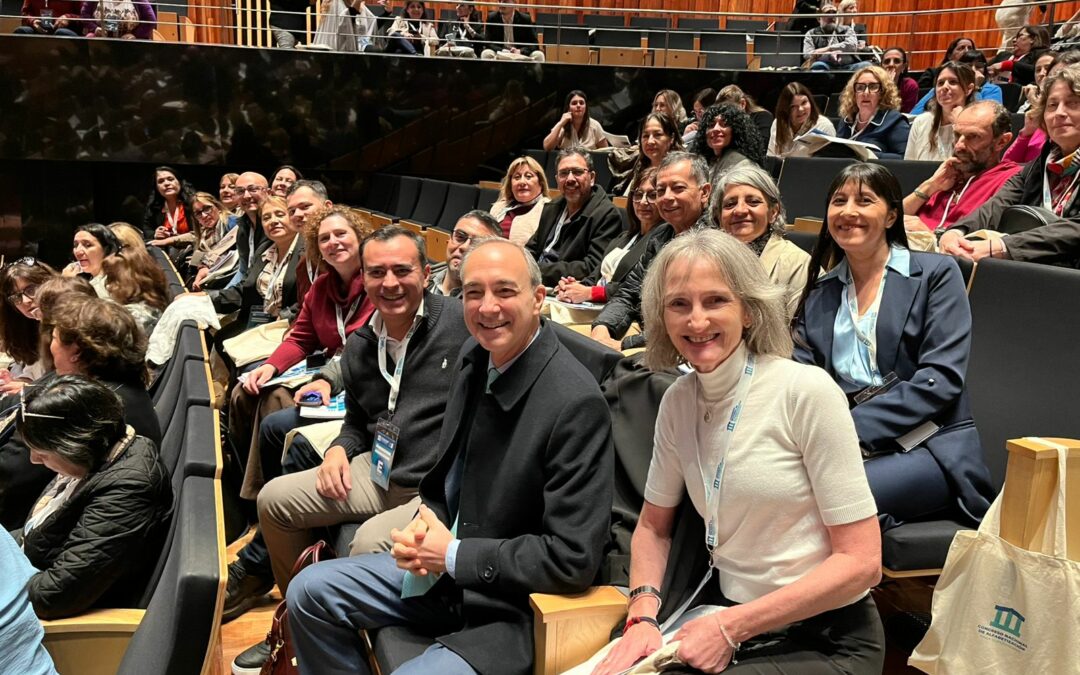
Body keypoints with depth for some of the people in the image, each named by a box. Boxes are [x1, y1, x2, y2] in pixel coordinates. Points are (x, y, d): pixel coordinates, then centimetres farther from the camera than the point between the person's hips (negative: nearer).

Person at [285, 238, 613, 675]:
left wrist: (453, 555, -19)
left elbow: (574, 559, -24)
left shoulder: (576, 403, -25)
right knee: (308, 593, 7)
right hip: (442, 566, 8)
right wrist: (425, 527, -5)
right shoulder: (474, 357, 0)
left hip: (513, 608, -8)